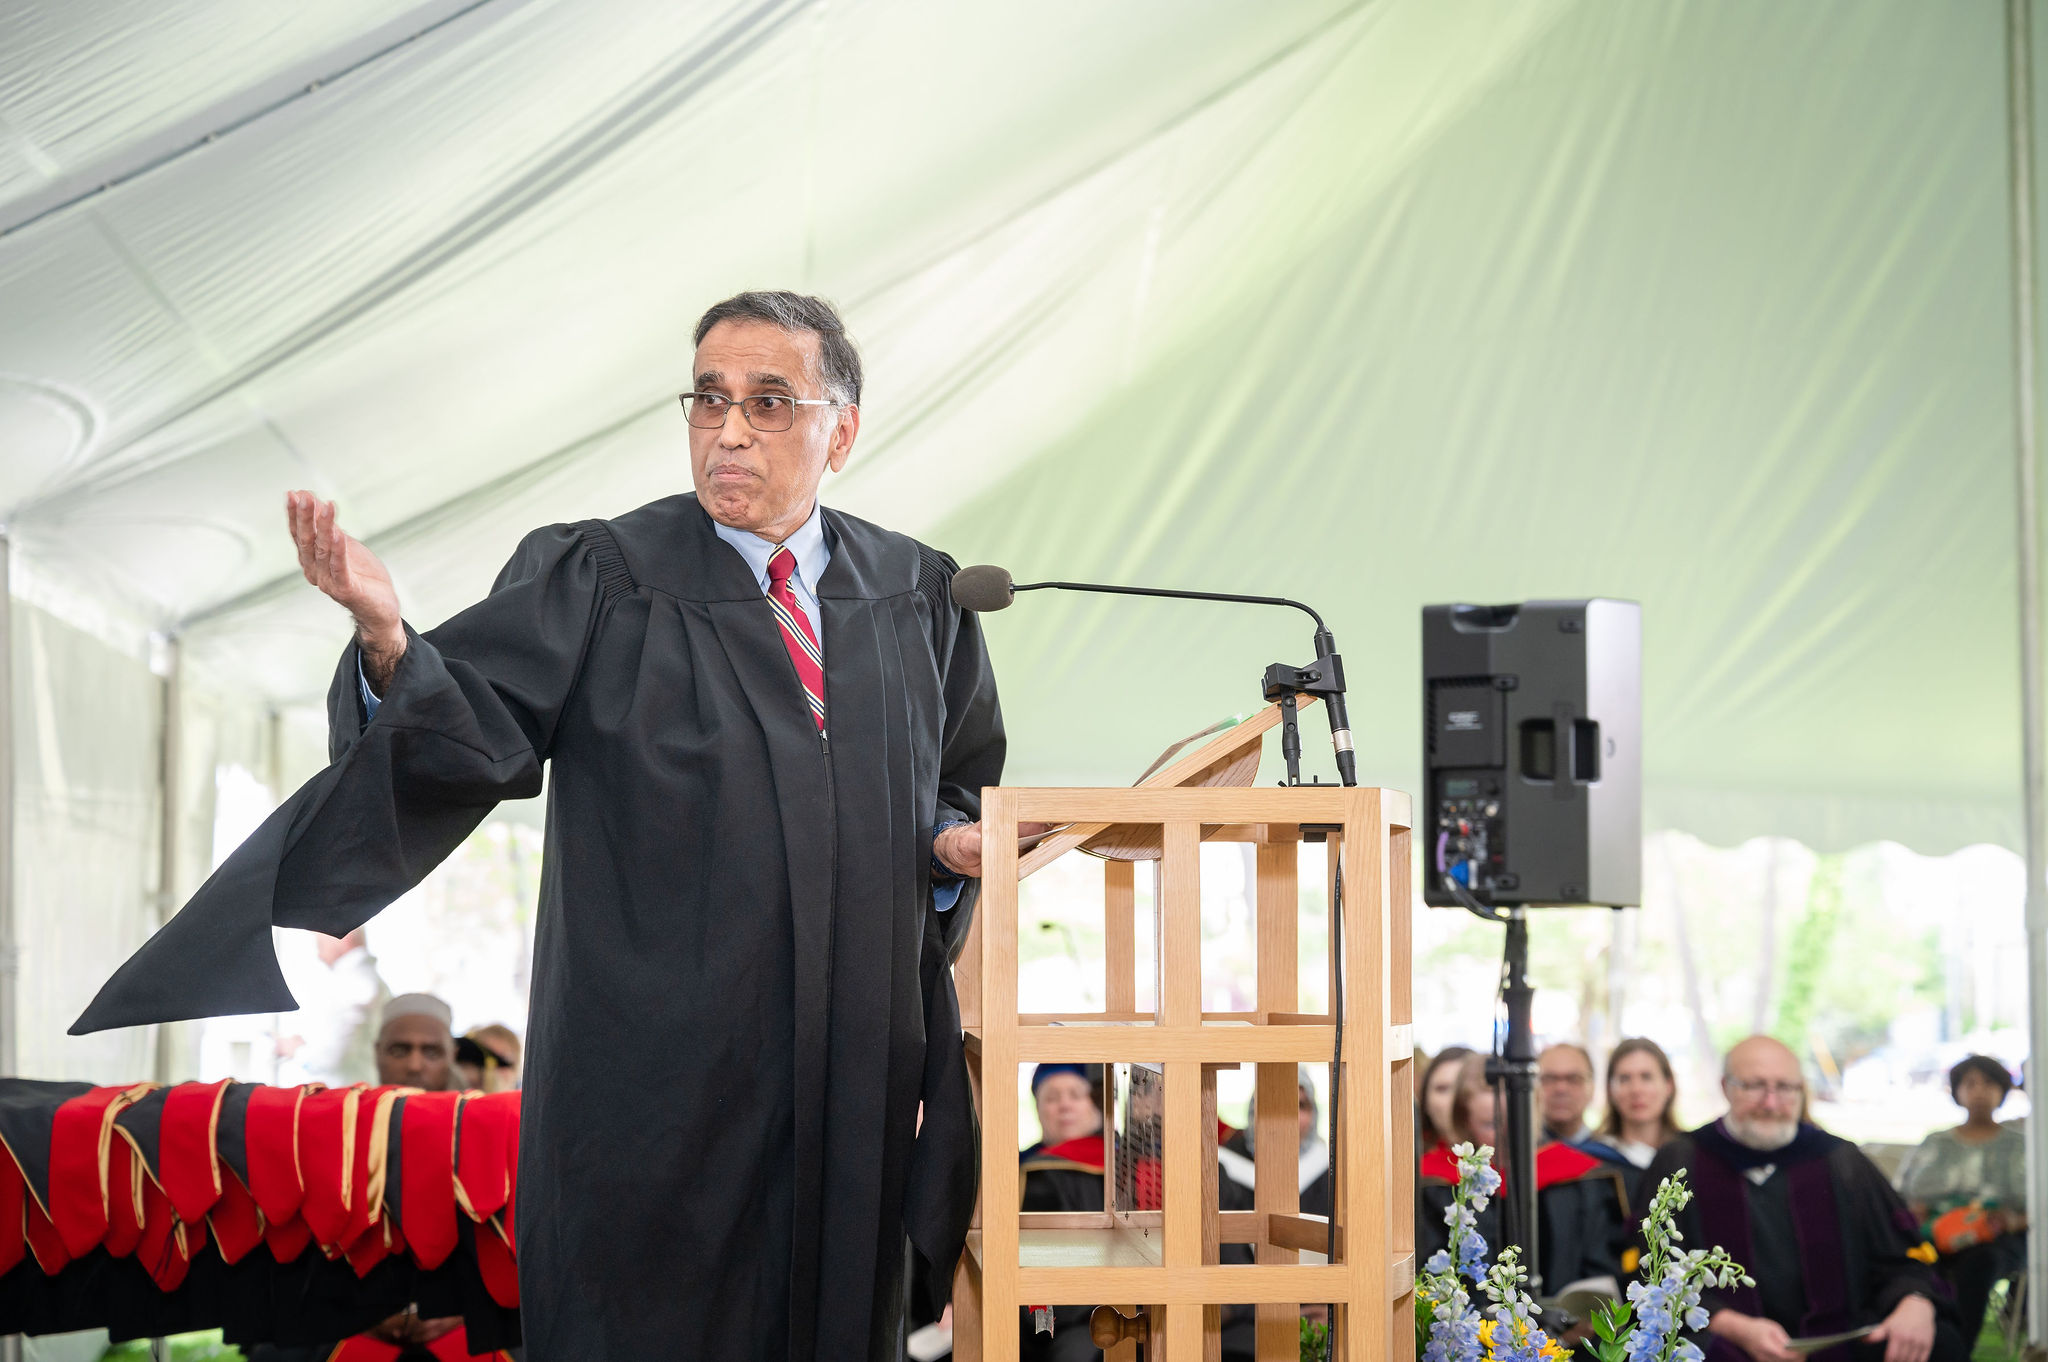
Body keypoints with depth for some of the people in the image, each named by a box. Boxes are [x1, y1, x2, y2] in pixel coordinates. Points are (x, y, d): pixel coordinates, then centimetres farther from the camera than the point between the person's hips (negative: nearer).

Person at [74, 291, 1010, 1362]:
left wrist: (954, 840, -3)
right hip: (657, 1072, -3)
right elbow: (467, 729, -13)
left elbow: (969, 778, 19)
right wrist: (389, 640, -33)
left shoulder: (916, 593, 9)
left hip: (858, 1068, 3)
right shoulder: (598, 582, -1)